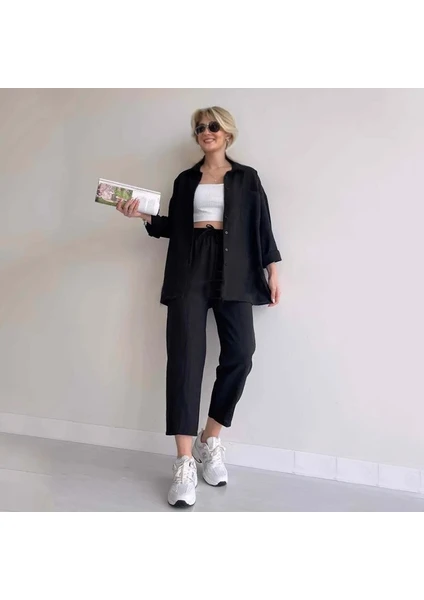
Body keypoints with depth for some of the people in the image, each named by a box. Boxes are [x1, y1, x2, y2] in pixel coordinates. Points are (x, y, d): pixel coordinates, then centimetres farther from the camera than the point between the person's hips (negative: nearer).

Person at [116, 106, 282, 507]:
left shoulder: (247, 178, 13)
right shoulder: (185, 180, 18)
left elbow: (261, 226, 8)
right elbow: (173, 226, 16)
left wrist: (272, 271, 1)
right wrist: (142, 216, 0)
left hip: (232, 270, 0)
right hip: (190, 270, 1)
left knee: (239, 355, -9)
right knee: (185, 357, -11)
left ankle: (211, 441, 13)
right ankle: (185, 463, -9)